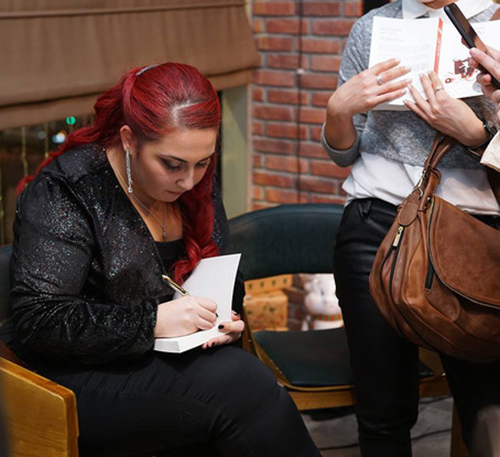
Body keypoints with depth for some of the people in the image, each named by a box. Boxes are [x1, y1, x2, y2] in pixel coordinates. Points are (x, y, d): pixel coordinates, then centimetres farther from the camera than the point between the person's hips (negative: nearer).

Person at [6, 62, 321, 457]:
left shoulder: (197, 185, 7)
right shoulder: (64, 193, -14)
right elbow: (37, 320, -20)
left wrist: (225, 319, -3)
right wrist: (153, 321, -24)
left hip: (176, 360, 6)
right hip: (84, 375, -6)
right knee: (242, 384, -27)